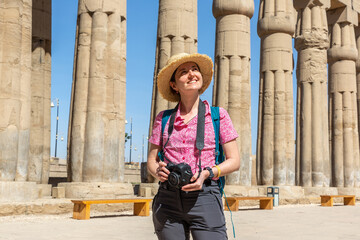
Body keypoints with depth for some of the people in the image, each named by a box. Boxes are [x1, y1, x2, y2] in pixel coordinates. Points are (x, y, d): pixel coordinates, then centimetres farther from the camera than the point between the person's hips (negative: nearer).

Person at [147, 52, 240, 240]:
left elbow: (234, 161, 4)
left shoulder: (218, 115, 6)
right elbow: (151, 161, 13)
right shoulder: (163, 119, 11)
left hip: (204, 197, -2)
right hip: (168, 200, 2)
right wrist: (158, 171, -10)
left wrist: (207, 173, -13)